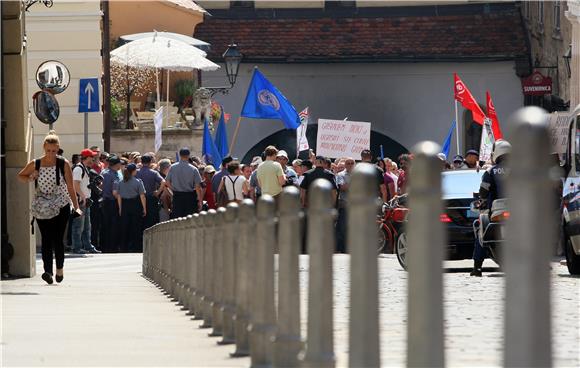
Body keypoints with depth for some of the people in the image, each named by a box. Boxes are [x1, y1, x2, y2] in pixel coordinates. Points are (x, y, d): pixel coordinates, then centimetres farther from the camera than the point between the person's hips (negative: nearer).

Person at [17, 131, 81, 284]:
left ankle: (60, 268, 16)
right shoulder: (35, 164, 2)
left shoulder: (63, 164, -3)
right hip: (42, 208, 1)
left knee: (57, 239, -4)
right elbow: (20, 176, 17)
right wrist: (30, 179, -6)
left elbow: (70, 187, -1)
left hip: (61, 206, -1)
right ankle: (48, 270, -16)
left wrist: (76, 207, -7)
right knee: (46, 239, -9)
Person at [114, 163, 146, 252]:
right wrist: (144, 208, -2)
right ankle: (136, 247, 2)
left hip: (124, 206, 4)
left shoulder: (120, 182, 3)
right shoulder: (138, 182, -8)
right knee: (136, 228, 2)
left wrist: (120, 208, 13)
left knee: (124, 228, 8)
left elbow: (118, 196, 6)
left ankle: (124, 248, 10)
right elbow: (142, 196, -9)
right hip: (135, 205, -4)